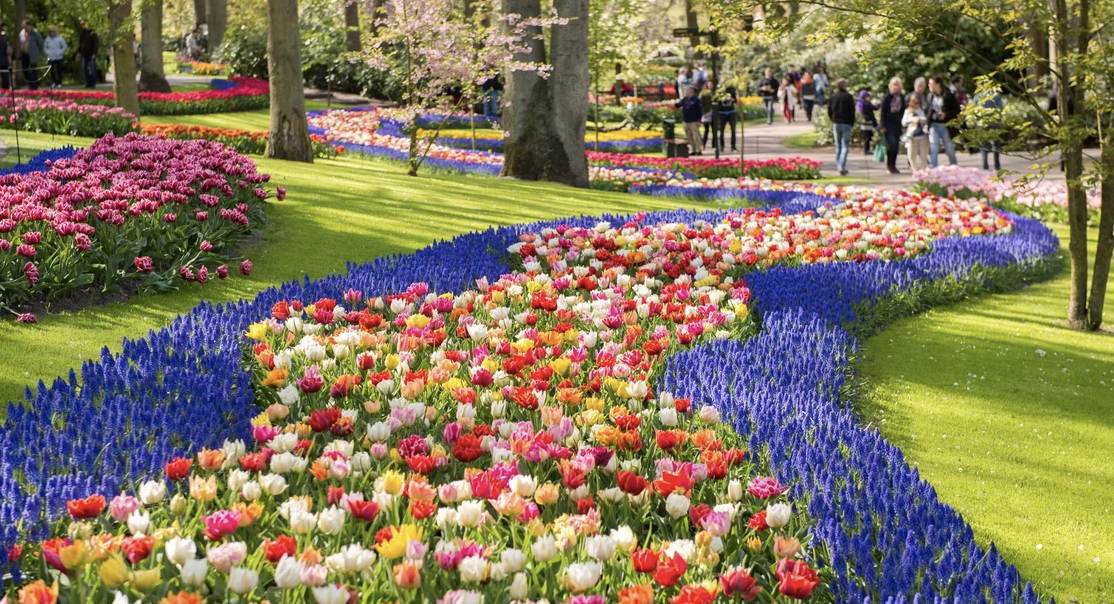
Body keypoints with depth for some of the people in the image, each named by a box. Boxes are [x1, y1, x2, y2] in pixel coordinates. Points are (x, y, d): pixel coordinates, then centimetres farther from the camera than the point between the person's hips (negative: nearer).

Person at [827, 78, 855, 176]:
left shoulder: (832, 97, 3)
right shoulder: (848, 97, -9)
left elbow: (829, 112, 7)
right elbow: (852, 111, -8)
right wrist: (852, 122, 4)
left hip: (836, 124, 4)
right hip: (846, 124, -4)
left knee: (838, 146, 14)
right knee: (845, 146, -4)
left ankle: (839, 166, 17)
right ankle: (842, 167, -18)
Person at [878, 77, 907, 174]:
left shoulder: (901, 97, 8)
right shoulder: (887, 97, -7)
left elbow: (902, 111, 15)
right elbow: (883, 112, -7)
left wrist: (901, 121, 9)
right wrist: (883, 126, -11)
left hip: (897, 125, 5)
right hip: (888, 125, -5)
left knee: (895, 145, 3)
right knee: (891, 144, -13)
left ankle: (893, 166, 10)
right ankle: (890, 165, -1)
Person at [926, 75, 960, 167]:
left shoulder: (949, 95, -6)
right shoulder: (930, 96, 7)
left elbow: (957, 110, -4)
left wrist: (946, 114, -18)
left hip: (945, 126, -3)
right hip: (933, 126, 3)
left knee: (950, 150, 5)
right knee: (933, 150, -4)